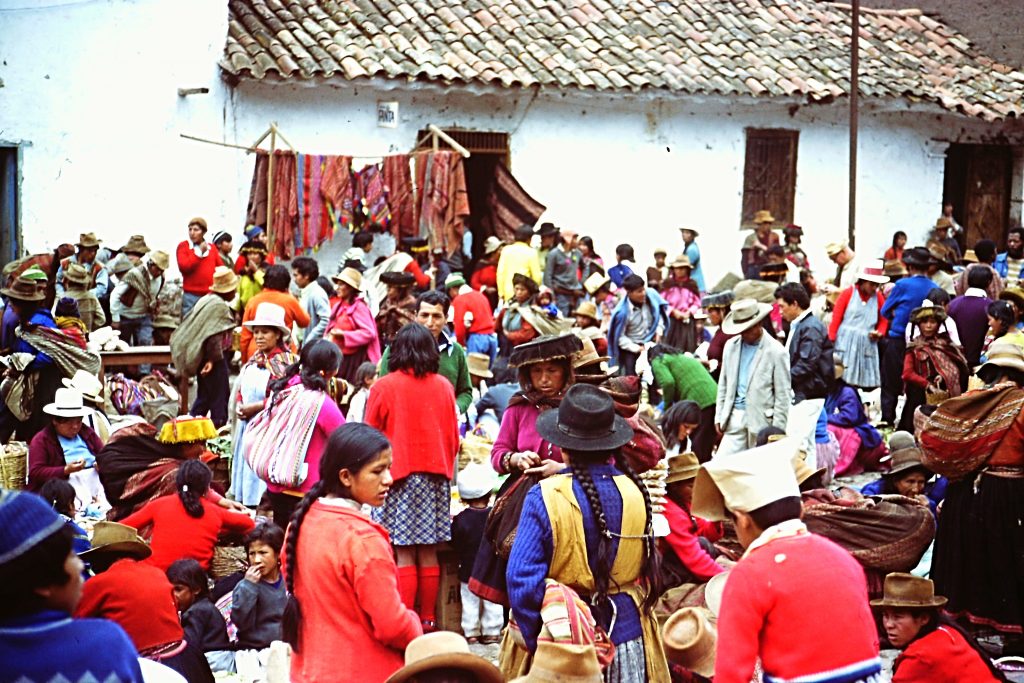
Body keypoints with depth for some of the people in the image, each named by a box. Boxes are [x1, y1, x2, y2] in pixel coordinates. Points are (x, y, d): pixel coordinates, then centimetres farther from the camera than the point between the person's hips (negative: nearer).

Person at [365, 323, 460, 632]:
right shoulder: (443, 386, 3)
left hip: (398, 475, -3)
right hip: (436, 476, 3)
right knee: (428, 554, 7)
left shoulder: (384, 386, -6)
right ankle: (428, 620, 12)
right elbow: (453, 436, 10)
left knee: (403, 555, -2)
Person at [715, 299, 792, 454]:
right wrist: (719, 417, 11)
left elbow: (783, 395, -6)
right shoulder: (731, 346, 9)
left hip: (761, 420, -4)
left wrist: (777, 430, -8)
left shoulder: (776, 352, -7)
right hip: (734, 418, 4)